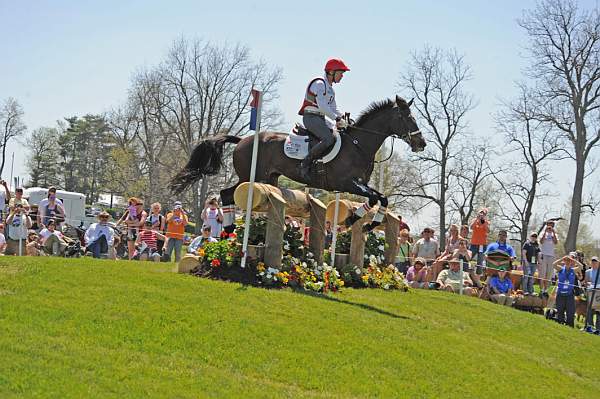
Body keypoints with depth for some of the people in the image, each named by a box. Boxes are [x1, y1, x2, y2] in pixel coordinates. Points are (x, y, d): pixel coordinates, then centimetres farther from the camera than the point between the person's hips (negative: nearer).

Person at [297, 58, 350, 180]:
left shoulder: (330, 88, 20)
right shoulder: (319, 84, -11)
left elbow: (333, 108, 18)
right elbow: (322, 106, -22)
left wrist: (343, 118, -1)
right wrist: (337, 119, -23)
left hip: (321, 119, 10)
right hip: (311, 117, -10)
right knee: (329, 139, -29)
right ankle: (305, 163, -23)